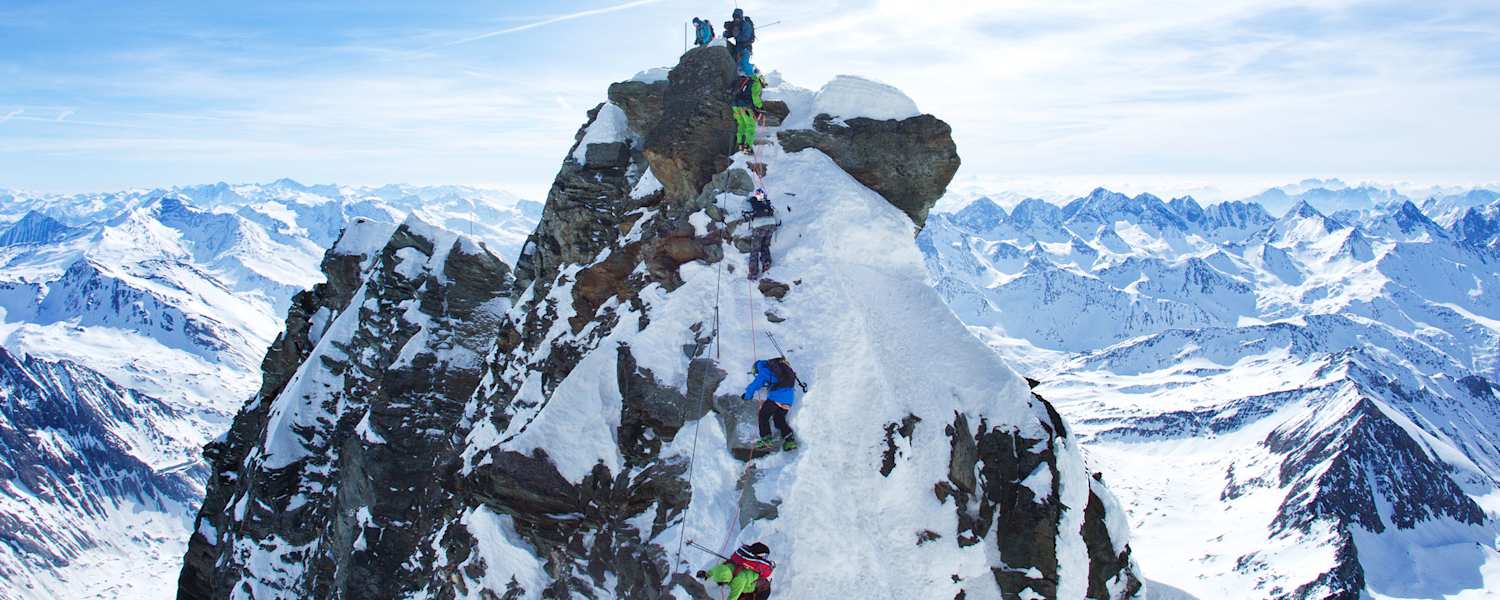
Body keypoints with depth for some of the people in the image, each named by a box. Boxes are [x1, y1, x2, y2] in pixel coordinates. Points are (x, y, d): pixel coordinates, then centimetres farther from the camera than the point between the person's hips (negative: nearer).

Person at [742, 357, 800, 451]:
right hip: (789, 398, 7)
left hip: (777, 396, -7)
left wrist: (747, 395, 18)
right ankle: (790, 440, 5)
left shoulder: (764, 370, 3)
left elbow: (756, 384, 3)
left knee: (763, 416, 6)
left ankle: (766, 440, -8)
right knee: (780, 419, 20)